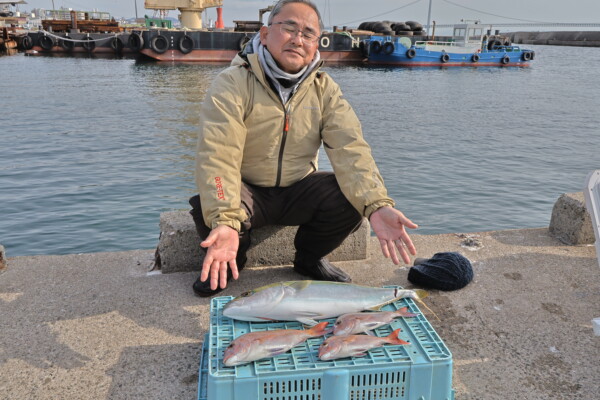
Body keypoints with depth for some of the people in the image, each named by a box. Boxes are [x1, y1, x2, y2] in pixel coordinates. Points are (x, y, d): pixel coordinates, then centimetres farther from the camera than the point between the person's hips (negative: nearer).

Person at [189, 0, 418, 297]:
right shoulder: (233, 83, -17)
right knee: (207, 207, -34)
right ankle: (227, 260, 4)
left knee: (353, 197, -23)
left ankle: (309, 259, 8)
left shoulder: (324, 89, -5)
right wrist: (225, 221, -47)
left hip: (299, 189, 3)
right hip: (247, 191, -3)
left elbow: (349, 148, -19)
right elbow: (218, 156, -30)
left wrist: (377, 205, -37)